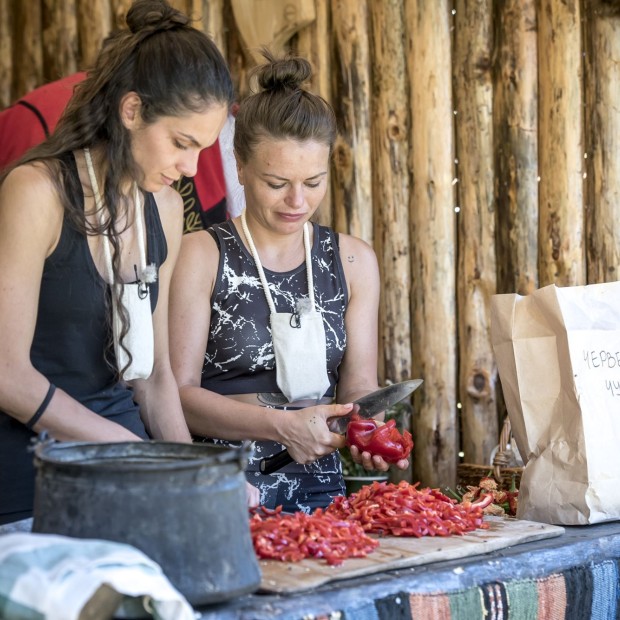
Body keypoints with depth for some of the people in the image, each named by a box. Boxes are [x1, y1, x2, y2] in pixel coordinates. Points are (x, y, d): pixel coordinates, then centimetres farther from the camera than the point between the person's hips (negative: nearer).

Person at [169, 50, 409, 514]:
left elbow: (358, 383, 11)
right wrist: (280, 425, -18)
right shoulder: (201, 256, -1)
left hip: (318, 486, 3)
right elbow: (178, 392, -6)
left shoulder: (354, 261, 12)